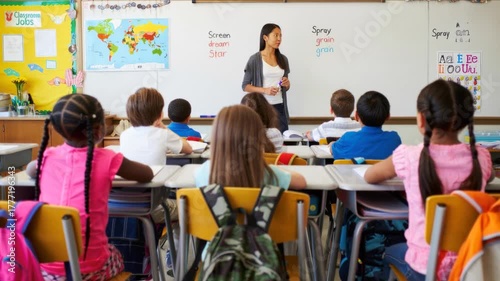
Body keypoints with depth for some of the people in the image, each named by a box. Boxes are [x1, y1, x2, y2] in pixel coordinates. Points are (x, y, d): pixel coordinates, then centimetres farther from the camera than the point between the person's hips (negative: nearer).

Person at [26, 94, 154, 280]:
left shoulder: (48, 157, -1)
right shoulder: (107, 160, -11)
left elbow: (30, 170, 23)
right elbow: (148, 175, 5)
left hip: (44, 266, 3)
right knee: (115, 256, 30)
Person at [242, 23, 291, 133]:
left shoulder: (283, 59, 10)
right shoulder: (255, 59, -3)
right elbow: (245, 86, -4)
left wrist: (287, 84, -3)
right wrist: (265, 90, -17)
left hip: (279, 107, 4)